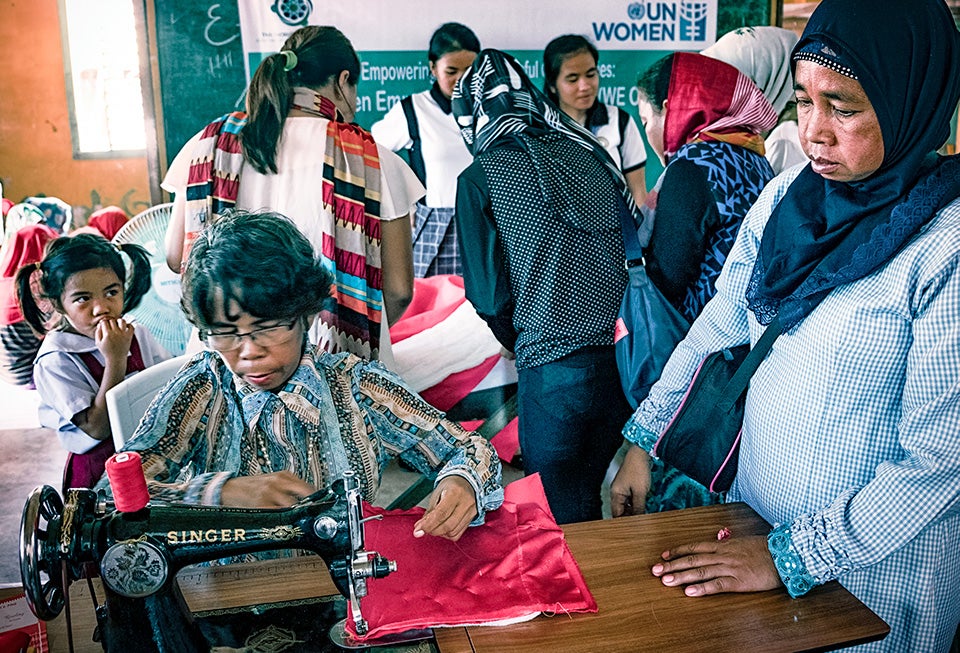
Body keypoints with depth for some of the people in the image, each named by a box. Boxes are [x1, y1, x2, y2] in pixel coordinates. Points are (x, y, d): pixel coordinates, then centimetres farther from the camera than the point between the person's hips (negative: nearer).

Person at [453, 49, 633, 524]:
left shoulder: (479, 179, -4)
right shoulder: (591, 155, 8)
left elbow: (489, 296, -4)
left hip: (554, 373, -5)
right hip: (625, 358, 5)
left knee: (565, 520, 13)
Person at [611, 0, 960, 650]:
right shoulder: (787, 196, -5)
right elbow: (715, 327, 4)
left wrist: (791, 558, -19)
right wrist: (640, 442, 2)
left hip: (875, 564, -5)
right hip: (757, 508, 5)